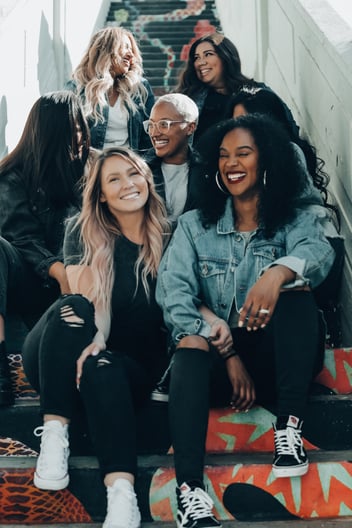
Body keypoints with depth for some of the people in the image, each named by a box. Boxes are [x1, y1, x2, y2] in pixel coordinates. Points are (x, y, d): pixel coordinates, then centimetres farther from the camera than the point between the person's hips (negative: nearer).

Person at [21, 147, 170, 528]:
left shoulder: (168, 236, 3)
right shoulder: (82, 232, -1)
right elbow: (86, 299, -14)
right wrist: (93, 336, -35)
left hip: (132, 367, 0)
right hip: (57, 362, 0)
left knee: (102, 367, -36)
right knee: (70, 309, -31)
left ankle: (122, 494, -52)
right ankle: (54, 436, -33)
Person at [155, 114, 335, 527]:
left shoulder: (295, 221, 8)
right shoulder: (194, 226, 10)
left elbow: (318, 252, -17)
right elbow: (173, 292, -8)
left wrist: (279, 272, -42)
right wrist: (228, 354, -21)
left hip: (278, 358, 0)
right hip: (216, 358, 0)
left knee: (294, 286, -25)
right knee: (191, 344, -32)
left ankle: (289, 427, -29)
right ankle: (189, 489, -48)